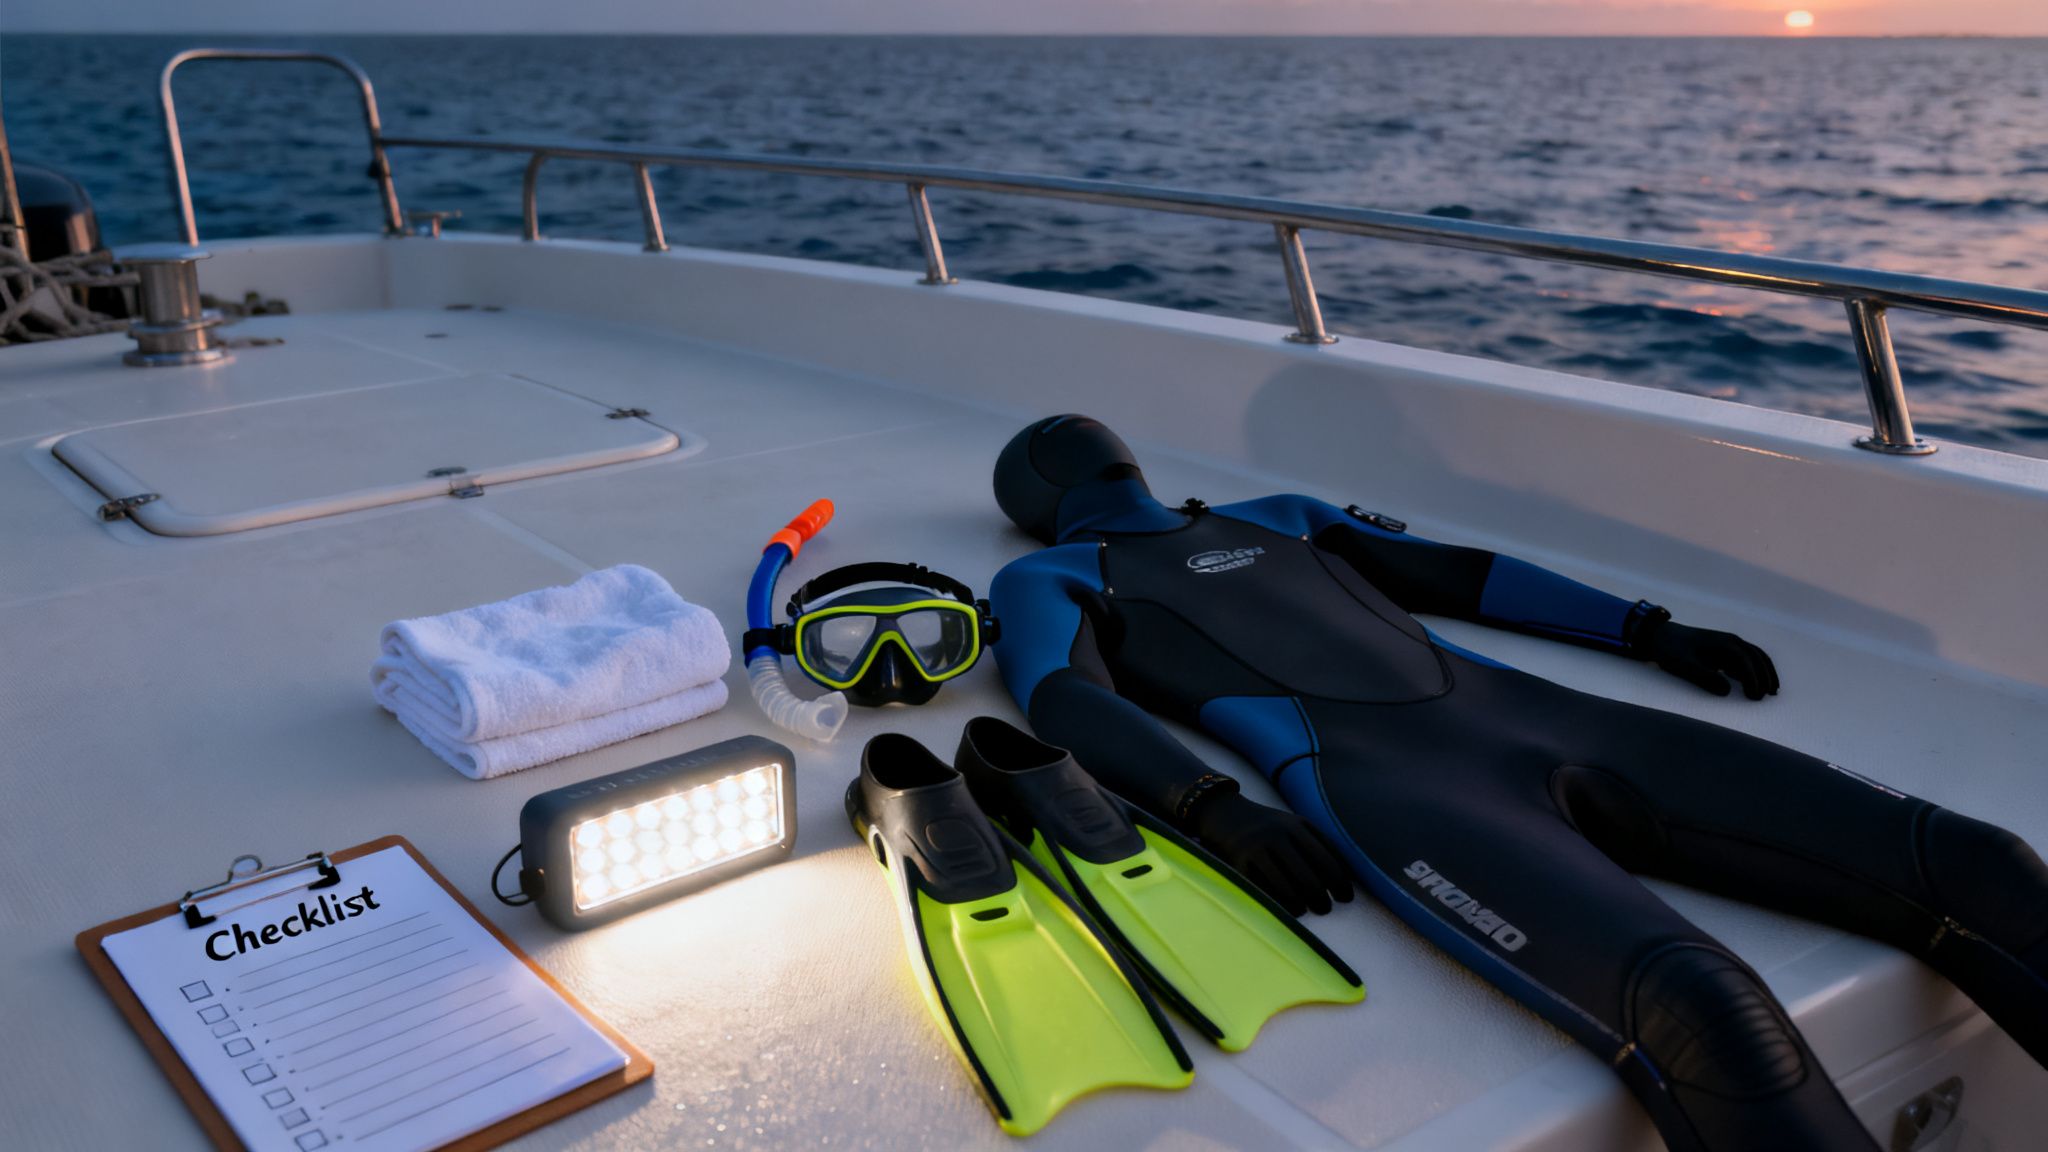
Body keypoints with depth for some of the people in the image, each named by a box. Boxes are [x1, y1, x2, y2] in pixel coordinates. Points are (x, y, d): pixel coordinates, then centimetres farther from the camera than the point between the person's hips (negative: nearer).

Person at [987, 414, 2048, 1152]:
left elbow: (1452, 572, 36)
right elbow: (1068, 702, -1)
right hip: (1372, 777, -7)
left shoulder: (1277, 518, 36)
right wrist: (1214, 810, -20)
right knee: (1699, 1007, -36)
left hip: (1529, 714, 7)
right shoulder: (1047, 581, 19)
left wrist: (1652, 633, 27)